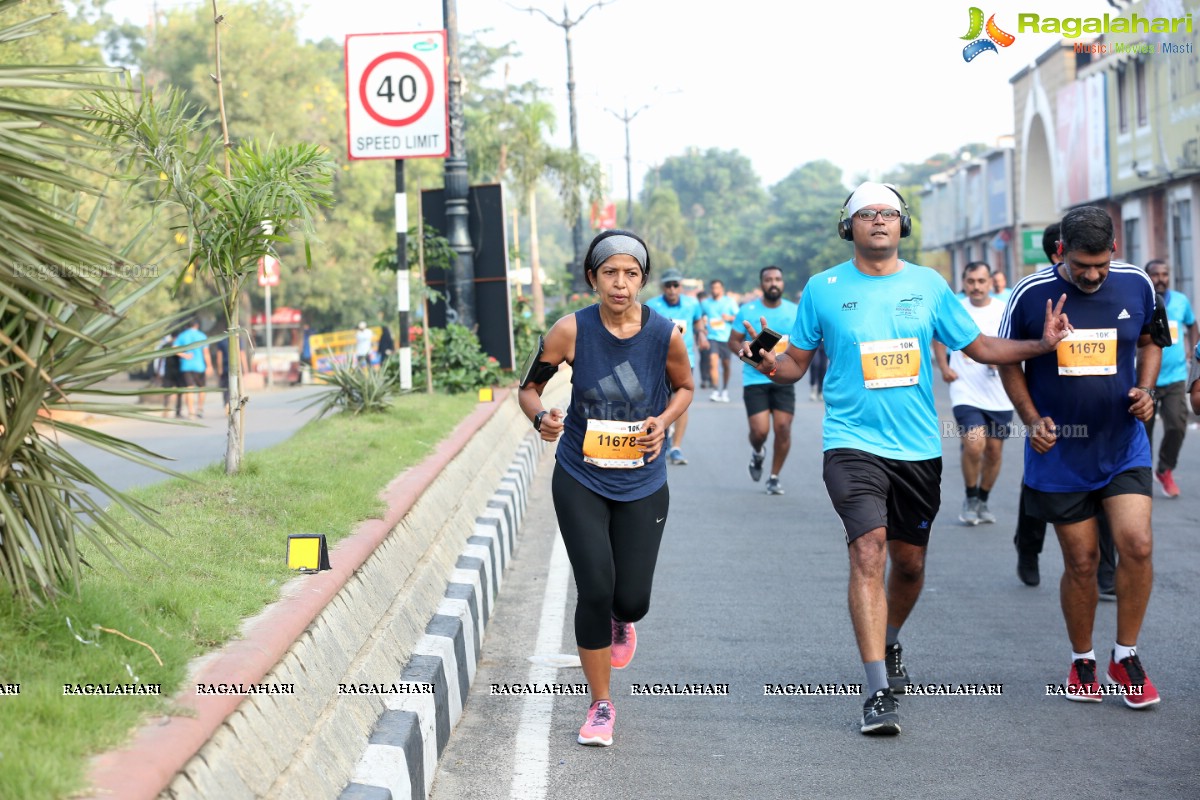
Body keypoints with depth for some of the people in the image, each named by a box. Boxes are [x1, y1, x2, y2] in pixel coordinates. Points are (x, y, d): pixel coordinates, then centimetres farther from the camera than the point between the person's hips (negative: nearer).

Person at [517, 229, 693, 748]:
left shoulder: (665, 334, -10)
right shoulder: (572, 331, -12)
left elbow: (684, 387, 8)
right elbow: (529, 387, 0)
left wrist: (664, 422, -12)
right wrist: (541, 418, -22)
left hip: (642, 485, 1)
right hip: (580, 479, -1)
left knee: (632, 599, -2)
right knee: (595, 589, -11)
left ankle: (620, 620, 40)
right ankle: (601, 706, 8)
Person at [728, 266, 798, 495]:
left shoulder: (794, 311, 4)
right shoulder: (747, 311, -1)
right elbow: (733, 342, 4)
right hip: (755, 379, -1)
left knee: (783, 428, -7)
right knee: (760, 431, -9)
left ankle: (774, 477, 10)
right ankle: (757, 452, 28)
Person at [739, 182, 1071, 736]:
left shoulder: (928, 285, 5)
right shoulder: (823, 289, 0)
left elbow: (980, 347, 10)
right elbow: (797, 364, 6)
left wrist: (1041, 345, -4)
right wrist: (770, 365, -16)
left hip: (918, 446, 3)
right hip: (853, 444, -3)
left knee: (909, 562, 14)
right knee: (868, 552, -19)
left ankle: (889, 645, 44)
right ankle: (879, 694, -20)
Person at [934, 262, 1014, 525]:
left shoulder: (1004, 311, -3)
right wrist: (944, 367, 6)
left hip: (999, 395, 2)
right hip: (965, 392, -2)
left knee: (994, 451, 8)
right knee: (974, 445, -18)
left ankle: (983, 501, 29)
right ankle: (970, 499, 3)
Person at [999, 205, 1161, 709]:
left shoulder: (1136, 286, -4)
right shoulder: (1031, 295, -10)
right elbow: (1008, 361, 3)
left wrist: (1146, 389, -4)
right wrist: (1032, 420, -8)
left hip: (1124, 444, 1)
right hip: (1060, 452, -1)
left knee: (1136, 544, -13)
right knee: (1081, 561, 4)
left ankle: (1125, 656, 7)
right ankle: (1082, 661, 25)